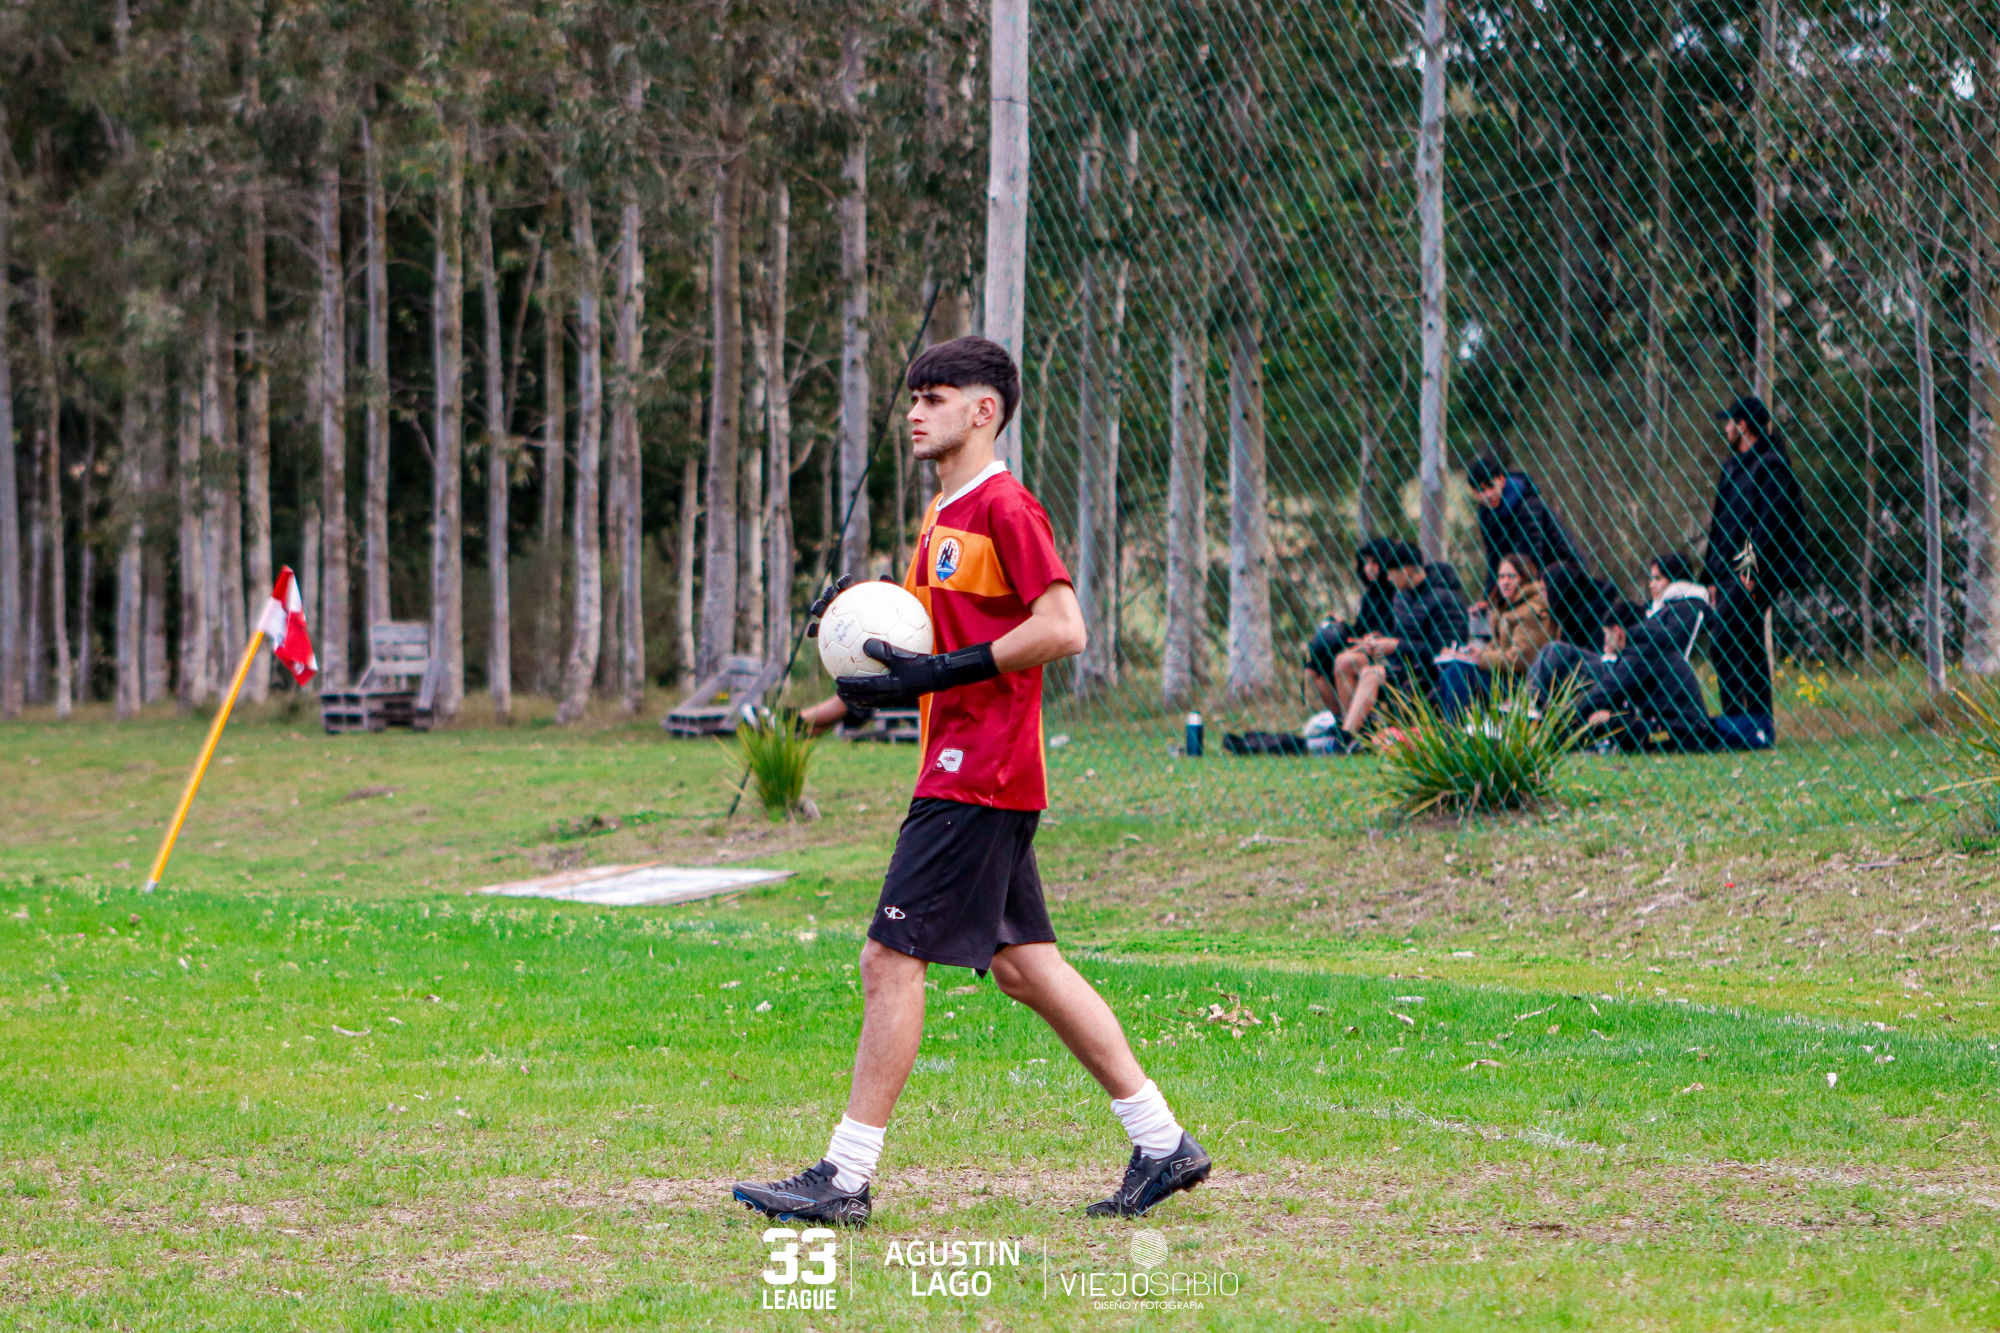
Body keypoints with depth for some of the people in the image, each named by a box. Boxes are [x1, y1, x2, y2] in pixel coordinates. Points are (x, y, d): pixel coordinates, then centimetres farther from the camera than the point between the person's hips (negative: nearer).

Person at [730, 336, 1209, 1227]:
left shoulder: (1004, 507, -12)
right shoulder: (943, 515, 19)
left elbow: (1062, 628, -20)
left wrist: (942, 671, -22)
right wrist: (858, 696, 12)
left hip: (976, 780, -10)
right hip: (966, 775, 10)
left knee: (891, 958, -10)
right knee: (1023, 966, 11)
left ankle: (846, 1179, -7)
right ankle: (1162, 1142, 16)